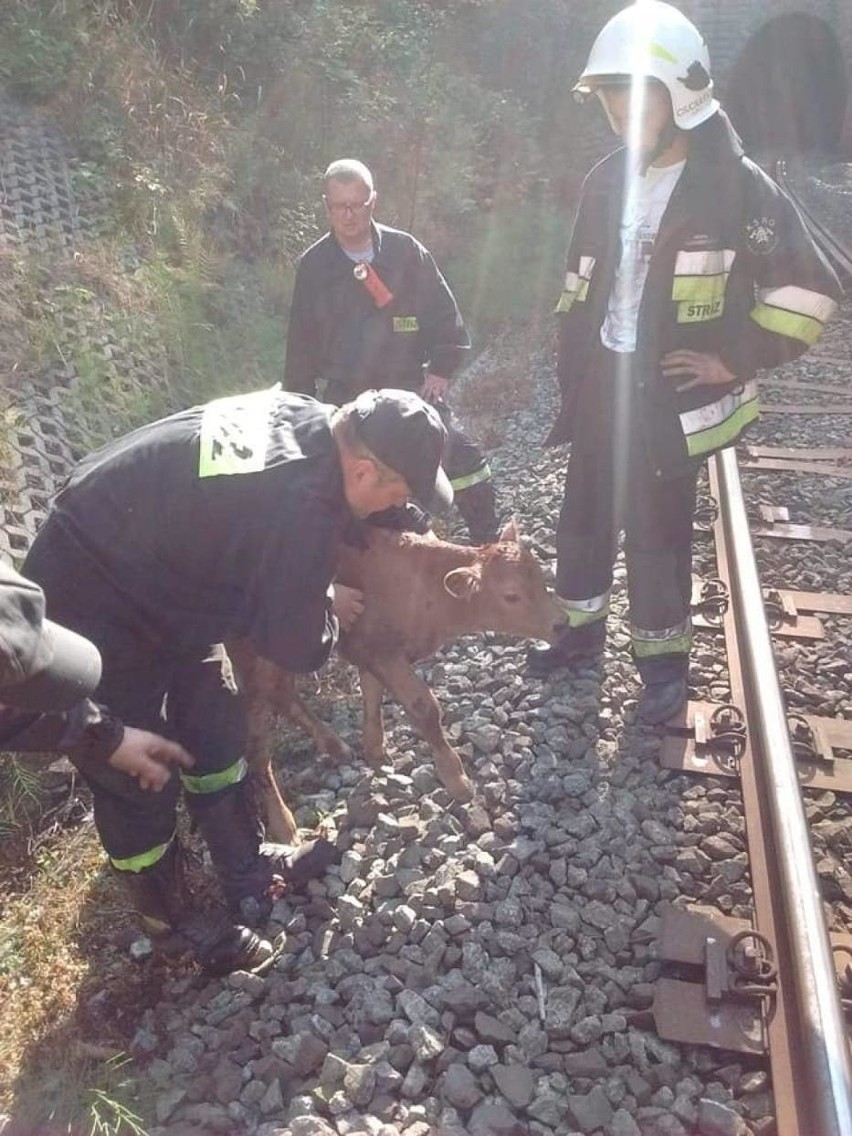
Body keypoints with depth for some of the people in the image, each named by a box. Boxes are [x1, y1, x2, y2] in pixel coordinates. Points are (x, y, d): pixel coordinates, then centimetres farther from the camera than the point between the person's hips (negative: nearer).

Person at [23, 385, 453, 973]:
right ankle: (178, 931, 31)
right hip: (91, 618, -9)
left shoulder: (305, 416, -8)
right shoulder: (302, 507, -35)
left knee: (217, 729, 18)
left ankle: (250, 876, 37)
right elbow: (299, 649, -22)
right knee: (141, 783, 7)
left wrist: (312, 593, 5)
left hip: (154, 575, 9)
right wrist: (328, 608, -2)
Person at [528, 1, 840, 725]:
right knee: (584, 514, 13)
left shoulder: (736, 184, -10)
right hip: (600, 383, 6)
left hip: (671, 394, -5)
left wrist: (735, 360, -12)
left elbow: (807, 288, -10)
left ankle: (665, 657, 20)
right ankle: (582, 626, 33)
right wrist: (571, 370, 12)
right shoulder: (607, 181, 7)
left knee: (657, 530, 1)